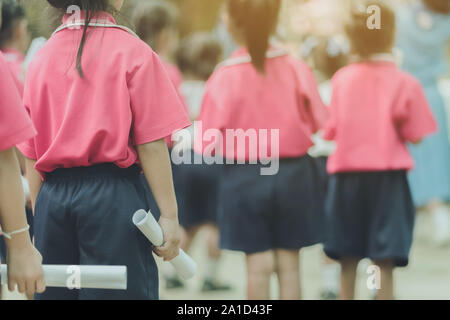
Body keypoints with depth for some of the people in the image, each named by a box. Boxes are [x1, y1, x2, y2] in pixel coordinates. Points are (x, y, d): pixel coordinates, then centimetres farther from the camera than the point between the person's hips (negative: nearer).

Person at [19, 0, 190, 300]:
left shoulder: (41, 58, 7)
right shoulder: (133, 52, -5)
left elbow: (30, 154, 8)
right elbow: (151, 145, -9)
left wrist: (39, 215, 16)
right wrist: (169, 214, -5)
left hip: (52, 198, 5)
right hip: (113, 196, -4)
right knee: (118, 290, -2)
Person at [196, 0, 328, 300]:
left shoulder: (225, 76, -12)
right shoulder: (296, 69, -7)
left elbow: (210, 142, -13)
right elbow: (320, 122, -5)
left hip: (245, 177, -1)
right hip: (293, 173, 1)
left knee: (258, 263, 5)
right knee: (289, 263, 8)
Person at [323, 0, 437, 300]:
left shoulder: (342, 79, -1)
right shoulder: (404, 83, -9)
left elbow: (333, 130, 3)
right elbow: (415, 135, -7)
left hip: (347, 177, 3)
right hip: (387, 178, -3)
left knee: (348, 260, 13)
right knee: (385, 261, -1)